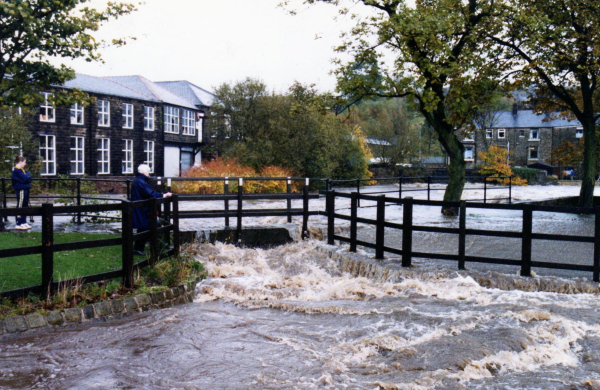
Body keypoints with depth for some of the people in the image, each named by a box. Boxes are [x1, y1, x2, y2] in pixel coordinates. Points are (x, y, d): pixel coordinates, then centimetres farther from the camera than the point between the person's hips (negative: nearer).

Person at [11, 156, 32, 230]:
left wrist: (27, 177, 0)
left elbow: (27, 178, 19)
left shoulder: (21, 169, 17)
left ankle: (23, 222, 23)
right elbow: (24, 179, -21)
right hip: (21, 190, -10)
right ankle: (19, 224, -2)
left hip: (25, 190, 10)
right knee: (20, 206, -6)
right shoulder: (17, 170, -14)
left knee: (25, 206, 14)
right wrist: (28, 175, -4)